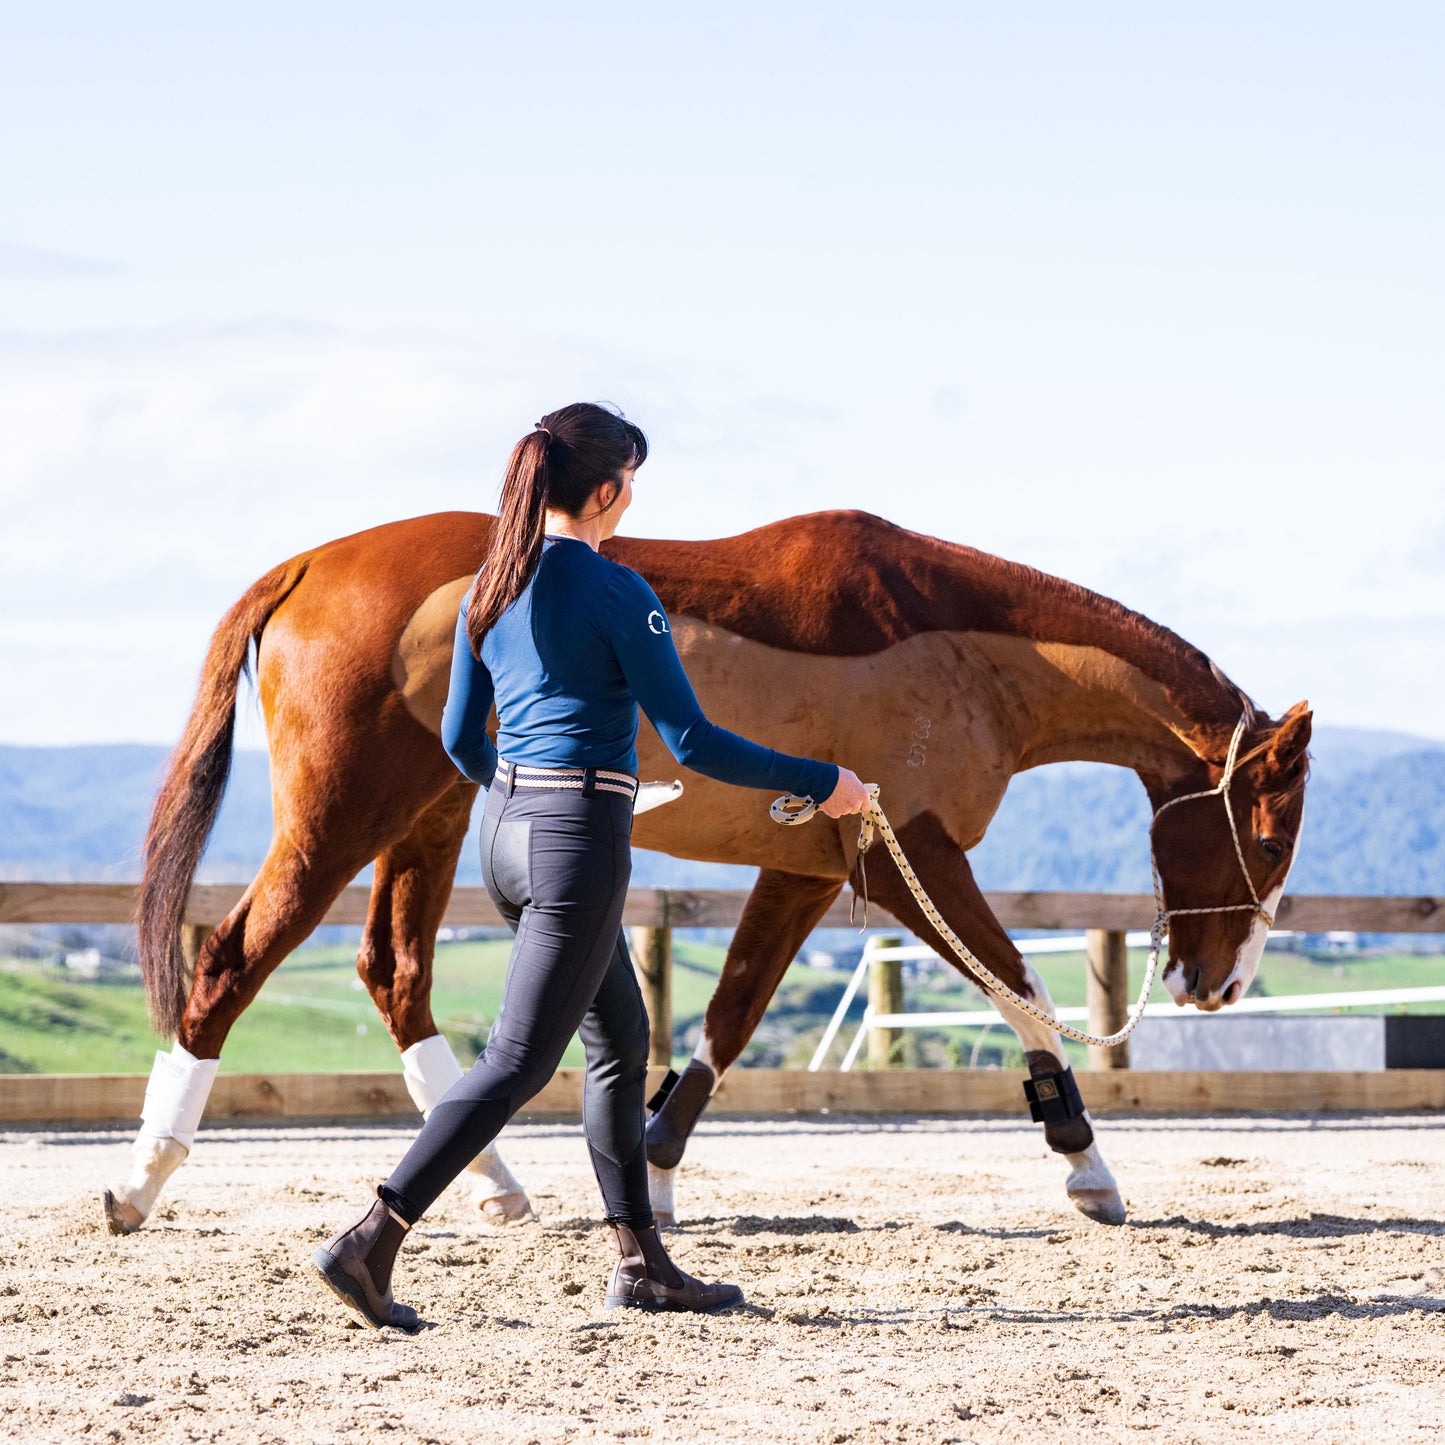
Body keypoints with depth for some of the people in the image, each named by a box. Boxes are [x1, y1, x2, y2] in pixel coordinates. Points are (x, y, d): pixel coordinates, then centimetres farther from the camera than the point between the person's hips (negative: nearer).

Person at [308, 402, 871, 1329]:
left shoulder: (494, 589, 8)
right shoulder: (617, 593, -13)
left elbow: (463, 741, 14)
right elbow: (693, 741, -13)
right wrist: (821, 783, -4)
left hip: (509, 832, 9)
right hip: (581, 841, -9)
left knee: (622, 1038, 18)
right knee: (519, 1063, -6)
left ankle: (642, 1262, 23)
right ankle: (370, 1241, -13)